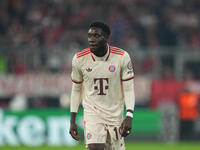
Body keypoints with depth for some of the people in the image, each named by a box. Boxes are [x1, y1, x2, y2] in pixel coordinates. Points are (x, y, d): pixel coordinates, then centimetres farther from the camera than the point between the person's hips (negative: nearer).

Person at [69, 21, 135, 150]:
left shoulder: (122, 57, -9)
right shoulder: (79, 59, -5)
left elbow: (128, 89, -5)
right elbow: (76, 90, 6)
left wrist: (129, 116, -17)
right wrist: (72, 120, 5)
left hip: (115, 115, 1)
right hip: (92, 113, -1)